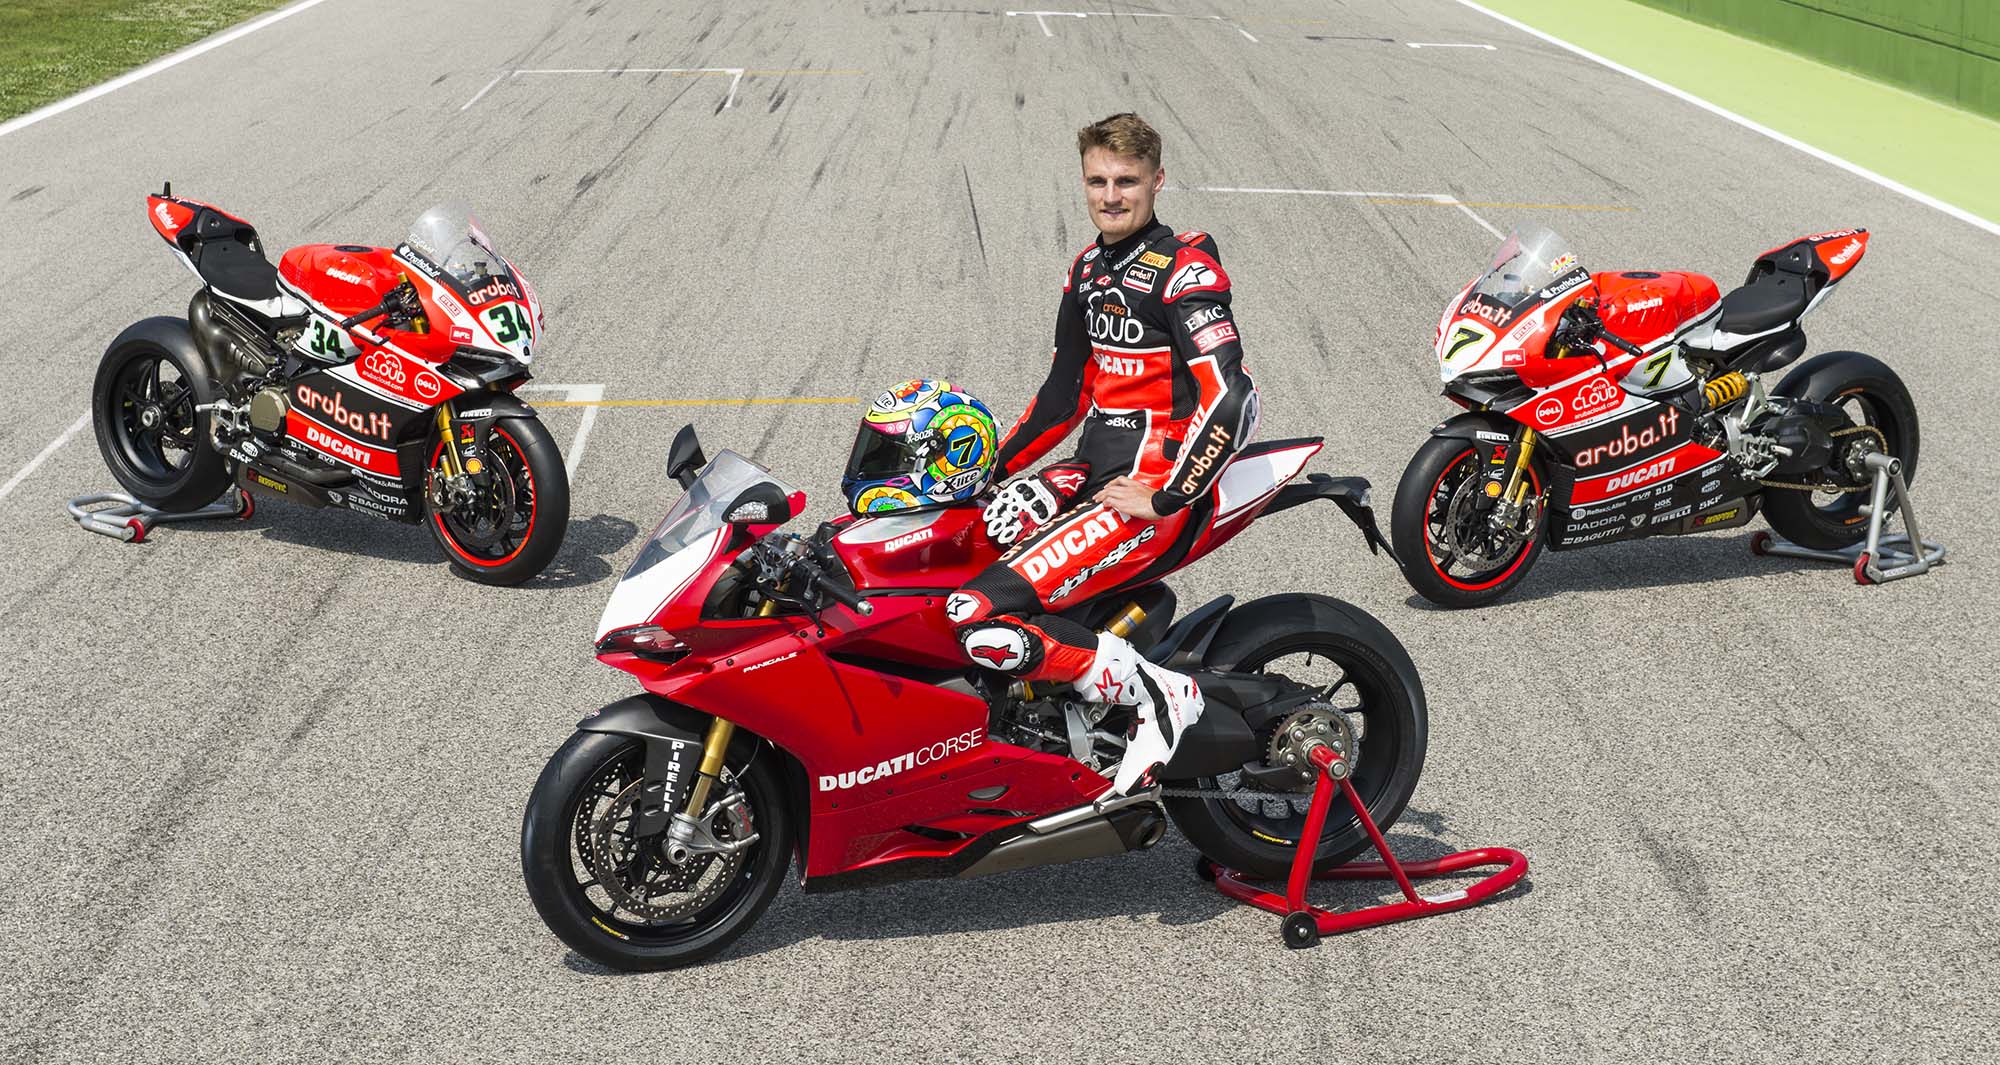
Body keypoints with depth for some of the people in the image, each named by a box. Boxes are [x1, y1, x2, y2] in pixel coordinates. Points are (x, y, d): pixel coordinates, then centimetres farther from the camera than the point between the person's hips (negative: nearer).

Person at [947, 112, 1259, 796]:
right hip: (1094, 467, 9)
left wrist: (1164, 498, -21)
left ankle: (1158, 696, -10)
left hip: (1155, 491, -9)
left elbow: (1228, 399, -21)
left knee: (978, 618, -22)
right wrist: (991, 467, 17)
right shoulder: (1088, 269, 15)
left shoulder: (1185, 268, -11)